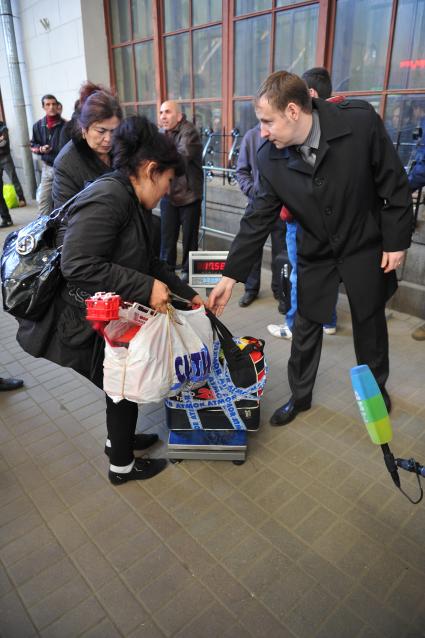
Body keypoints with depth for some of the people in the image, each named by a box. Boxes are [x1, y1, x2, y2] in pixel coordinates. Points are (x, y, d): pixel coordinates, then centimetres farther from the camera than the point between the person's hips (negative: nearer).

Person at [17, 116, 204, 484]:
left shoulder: (133, 203, 8)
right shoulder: (107, 197, -24)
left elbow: (148, 263, 15)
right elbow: (78, 266, -32)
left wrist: (188, 294, 14)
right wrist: (146, 288, -28)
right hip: (83, 326, -9)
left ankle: (119, 439, 50)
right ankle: (122, 466, 33)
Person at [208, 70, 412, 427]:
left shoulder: (360, 121, -22)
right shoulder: (270, 158, -14)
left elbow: (393, 182, -12)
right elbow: (258, 220, -10)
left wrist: (396, 241, -9)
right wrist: (231, 276, -11)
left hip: (365, 247, -1)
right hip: (316, 253, 2)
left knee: (370, 323, 15)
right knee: (306, 327, 9)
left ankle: (377, 387, 42)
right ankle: (300, 395, 32)